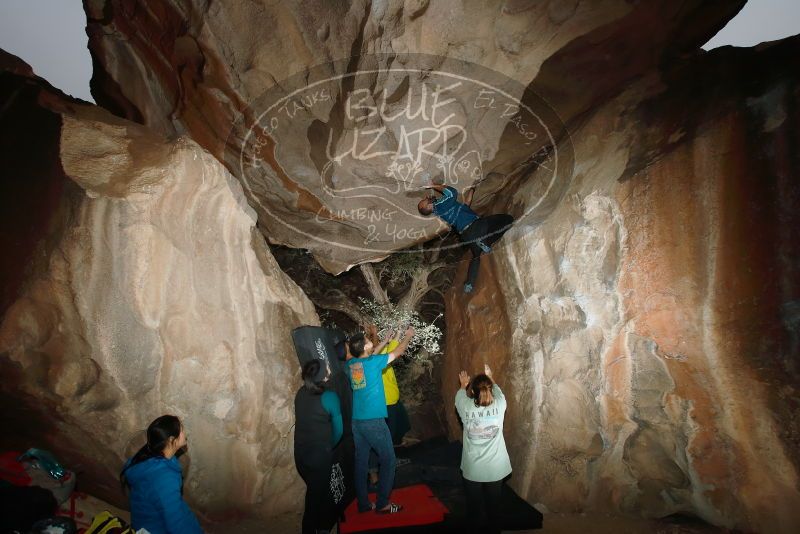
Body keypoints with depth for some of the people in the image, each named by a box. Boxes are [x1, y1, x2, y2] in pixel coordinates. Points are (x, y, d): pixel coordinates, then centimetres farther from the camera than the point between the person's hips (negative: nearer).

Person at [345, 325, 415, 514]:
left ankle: (363, 503, 19)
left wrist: (384, 342, 31)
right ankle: (382, 504, 8)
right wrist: (408, 336, 17)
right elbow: (399, 352, 0)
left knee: (361, 461, 12)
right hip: (374, 421, -6)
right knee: (388, 460, 7)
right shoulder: (373, 362, -13)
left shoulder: (350, 364, 3)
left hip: (356, 421, 6)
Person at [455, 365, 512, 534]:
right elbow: (497, 391, 11)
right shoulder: (499, 405, -13)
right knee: (494, 504, 18)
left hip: (472, 468, -1)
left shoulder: (466, 407, -15)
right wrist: (489, 378, 29)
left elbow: (460, 397, 10)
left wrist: (464, 384, 30)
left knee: (474, 505, 17)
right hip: (495, 467, 1)